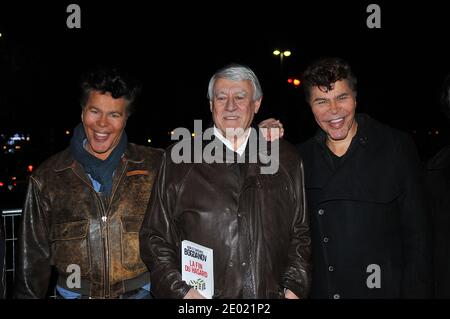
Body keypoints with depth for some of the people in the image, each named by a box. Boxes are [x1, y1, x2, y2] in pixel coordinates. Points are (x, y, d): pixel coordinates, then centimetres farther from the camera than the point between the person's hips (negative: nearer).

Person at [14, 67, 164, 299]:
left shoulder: (155, 167, -4)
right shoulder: (47, 177, 0)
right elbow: (33, 256, 5)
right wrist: (28, 295, 5)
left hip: (141, 291, 0)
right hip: (73, 292, 1)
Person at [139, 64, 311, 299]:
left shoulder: (286, 158, 4)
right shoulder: (179, 159, -2)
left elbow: (301, 233, 7)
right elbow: (154, 237, -1)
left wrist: (294, 288, -3)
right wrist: (181, 290, -10)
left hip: (272, 294, 2)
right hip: (200, 293, -1)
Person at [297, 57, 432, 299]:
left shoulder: (397, 147, -5)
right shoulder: (302, 156, 3)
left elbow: (417, 235, -4)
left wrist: (415, 292, -10)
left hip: (383, 289, -2)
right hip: (319, 290, 3)